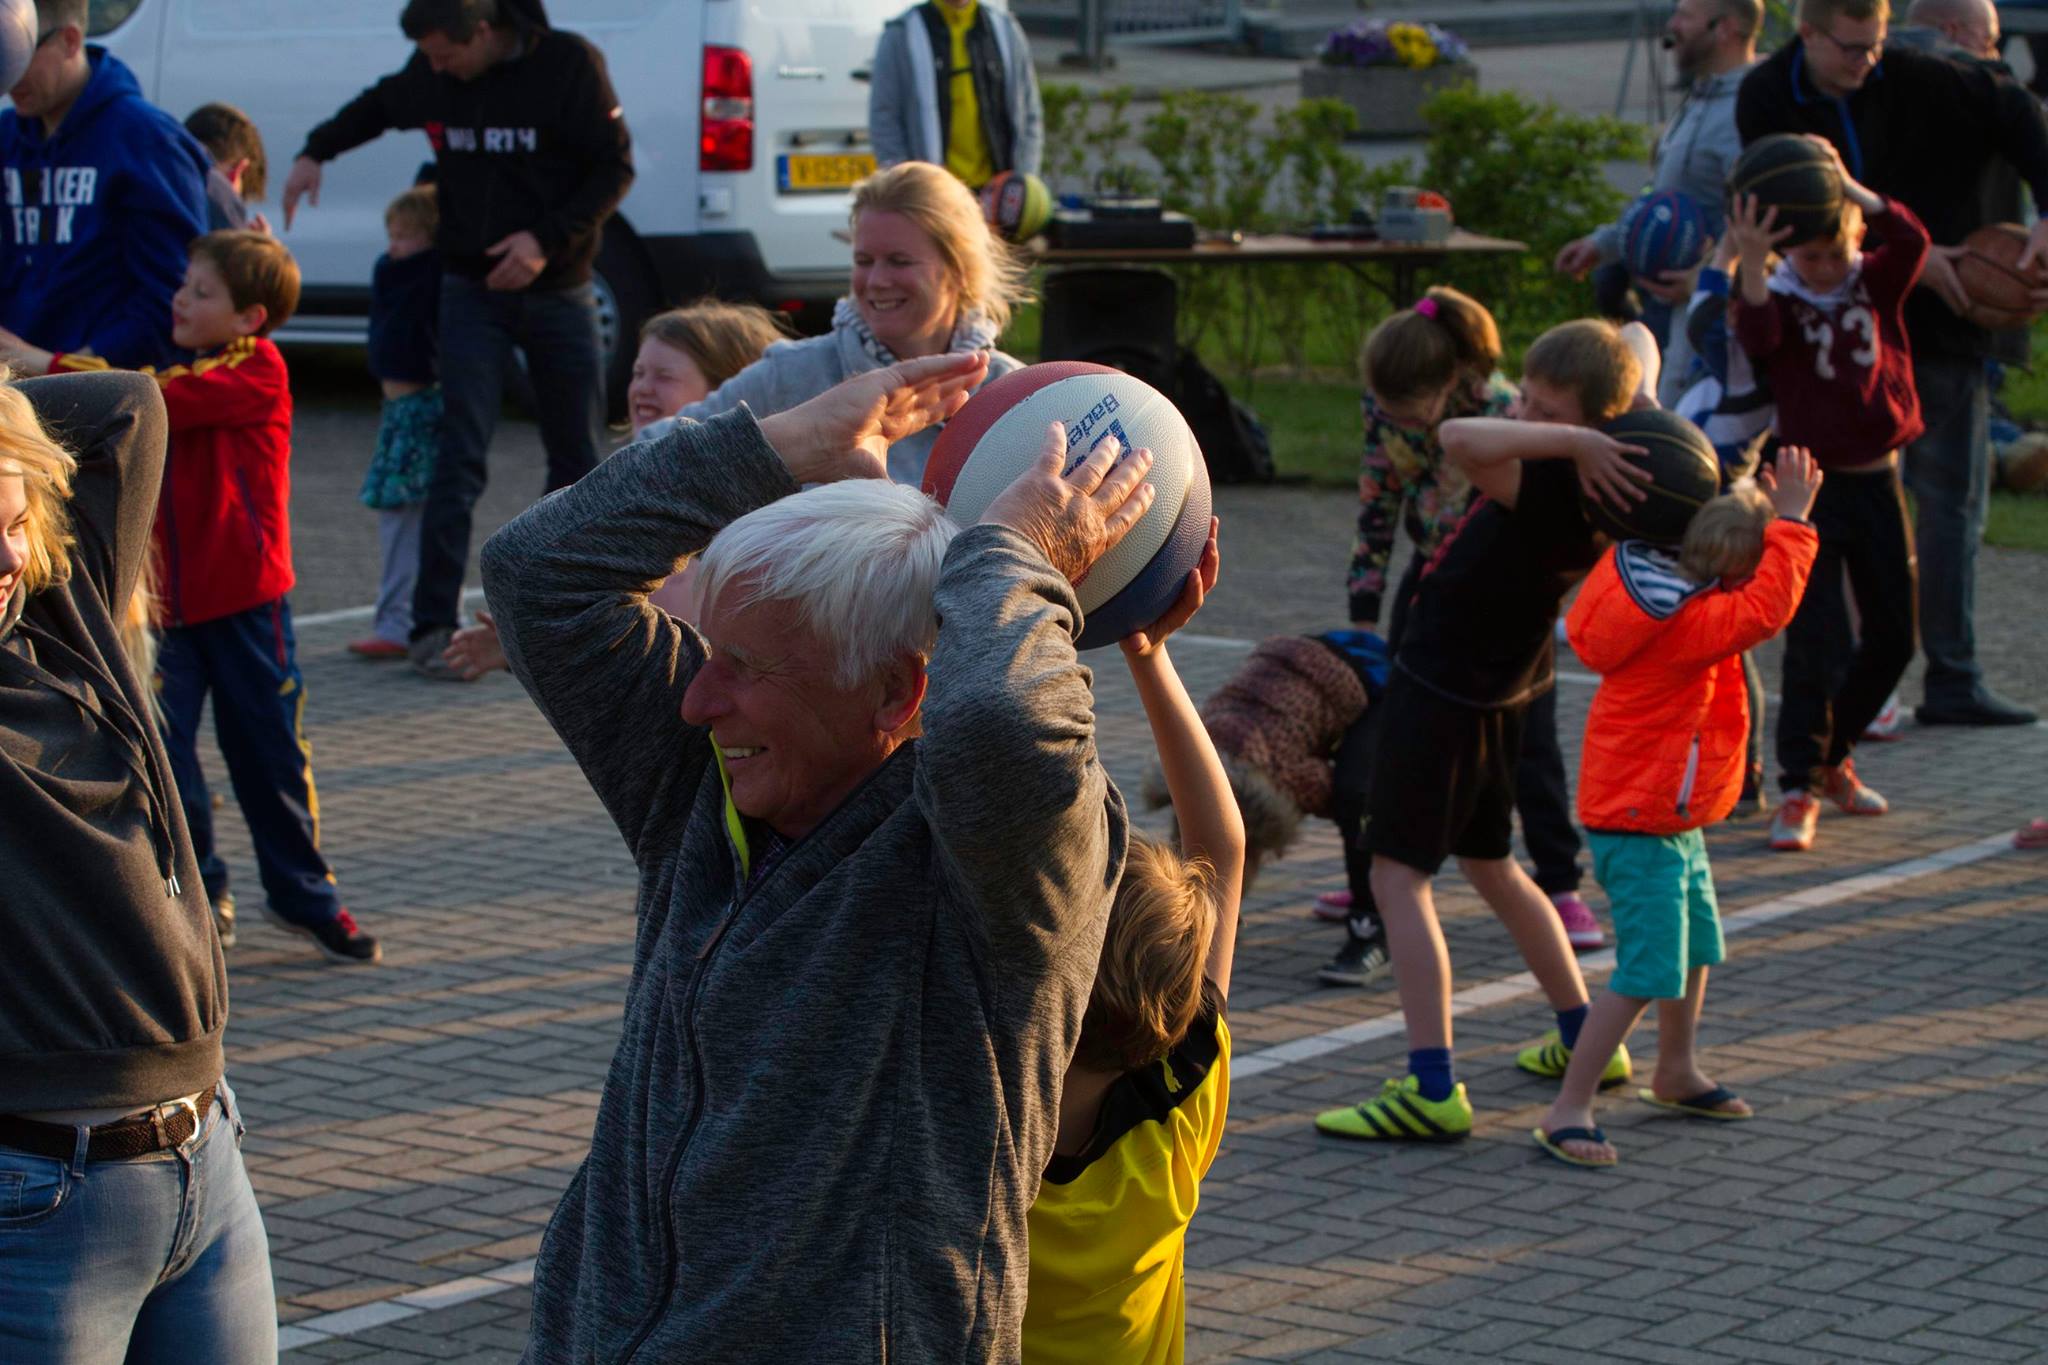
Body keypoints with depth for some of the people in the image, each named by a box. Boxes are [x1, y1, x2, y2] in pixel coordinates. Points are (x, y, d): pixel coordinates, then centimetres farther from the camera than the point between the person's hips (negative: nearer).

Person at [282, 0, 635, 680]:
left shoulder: (569, 64, -12)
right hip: (473, 292, 1)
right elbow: (377, 107, 20)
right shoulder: (430, 76, -2)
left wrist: (548, 238, -19)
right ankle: (433, 628, -10)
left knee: (577, 458, 8)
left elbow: (615, 166, -9)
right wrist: (316, 152, 4)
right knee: (461, 457, -10)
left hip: (558, 288, -1)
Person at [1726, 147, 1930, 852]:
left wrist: (1847, 186, -28)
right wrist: (1751, 264, -42)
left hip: (1878, 482, 4)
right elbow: (1756, 336, -29)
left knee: (1892, 639, 10)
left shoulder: (1878, 284, 1)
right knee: (1816, 635, -14)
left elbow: (1912, 241, -18)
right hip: (1813, 485, -4)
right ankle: (1800, 786, -9)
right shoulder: (1780, 298, -7)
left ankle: (1831, 754, 30)